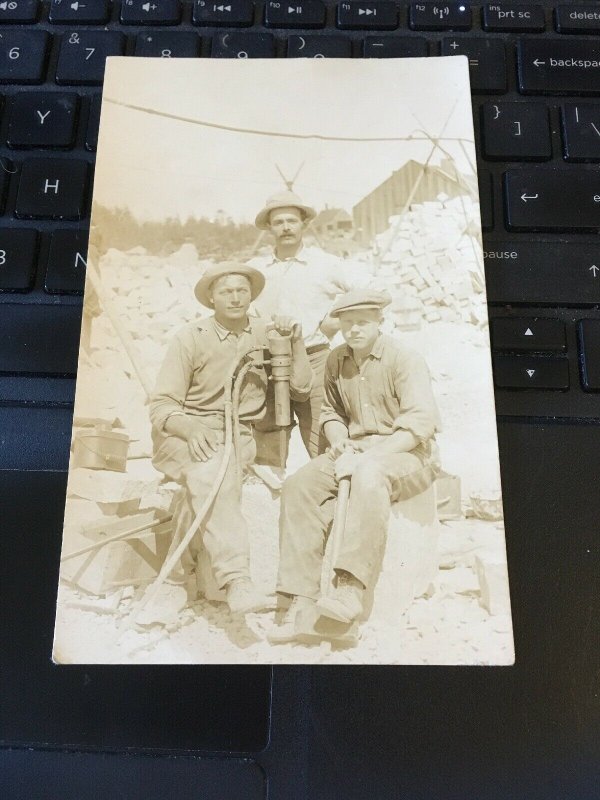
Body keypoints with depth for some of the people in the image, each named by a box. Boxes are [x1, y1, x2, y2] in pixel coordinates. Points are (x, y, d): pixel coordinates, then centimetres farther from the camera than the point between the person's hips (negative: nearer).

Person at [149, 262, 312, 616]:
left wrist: (297, 341, -3)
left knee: (216, 474, -32)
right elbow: (162, 405, -4)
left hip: (240, 434, 4)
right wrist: (191, 429, -26)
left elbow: (301, 389, 10)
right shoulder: (190, 338, 0)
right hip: (188, 433, -3)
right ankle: (237, 580, -44)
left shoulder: (266, 335, 8)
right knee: (212, 471, -36)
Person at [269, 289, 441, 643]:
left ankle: (351, 587, -41)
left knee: (369, 474, -40)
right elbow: (331, 411, 24)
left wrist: (367, 456, -24)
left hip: (407, 454, -5)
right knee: (300, 484, -20)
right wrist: (339, 439, 1)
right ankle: (301, 595, -21)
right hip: (355, 452, 6)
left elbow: (420, 423, -17)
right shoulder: (337, 361, 11)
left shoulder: (404, 359, -8)